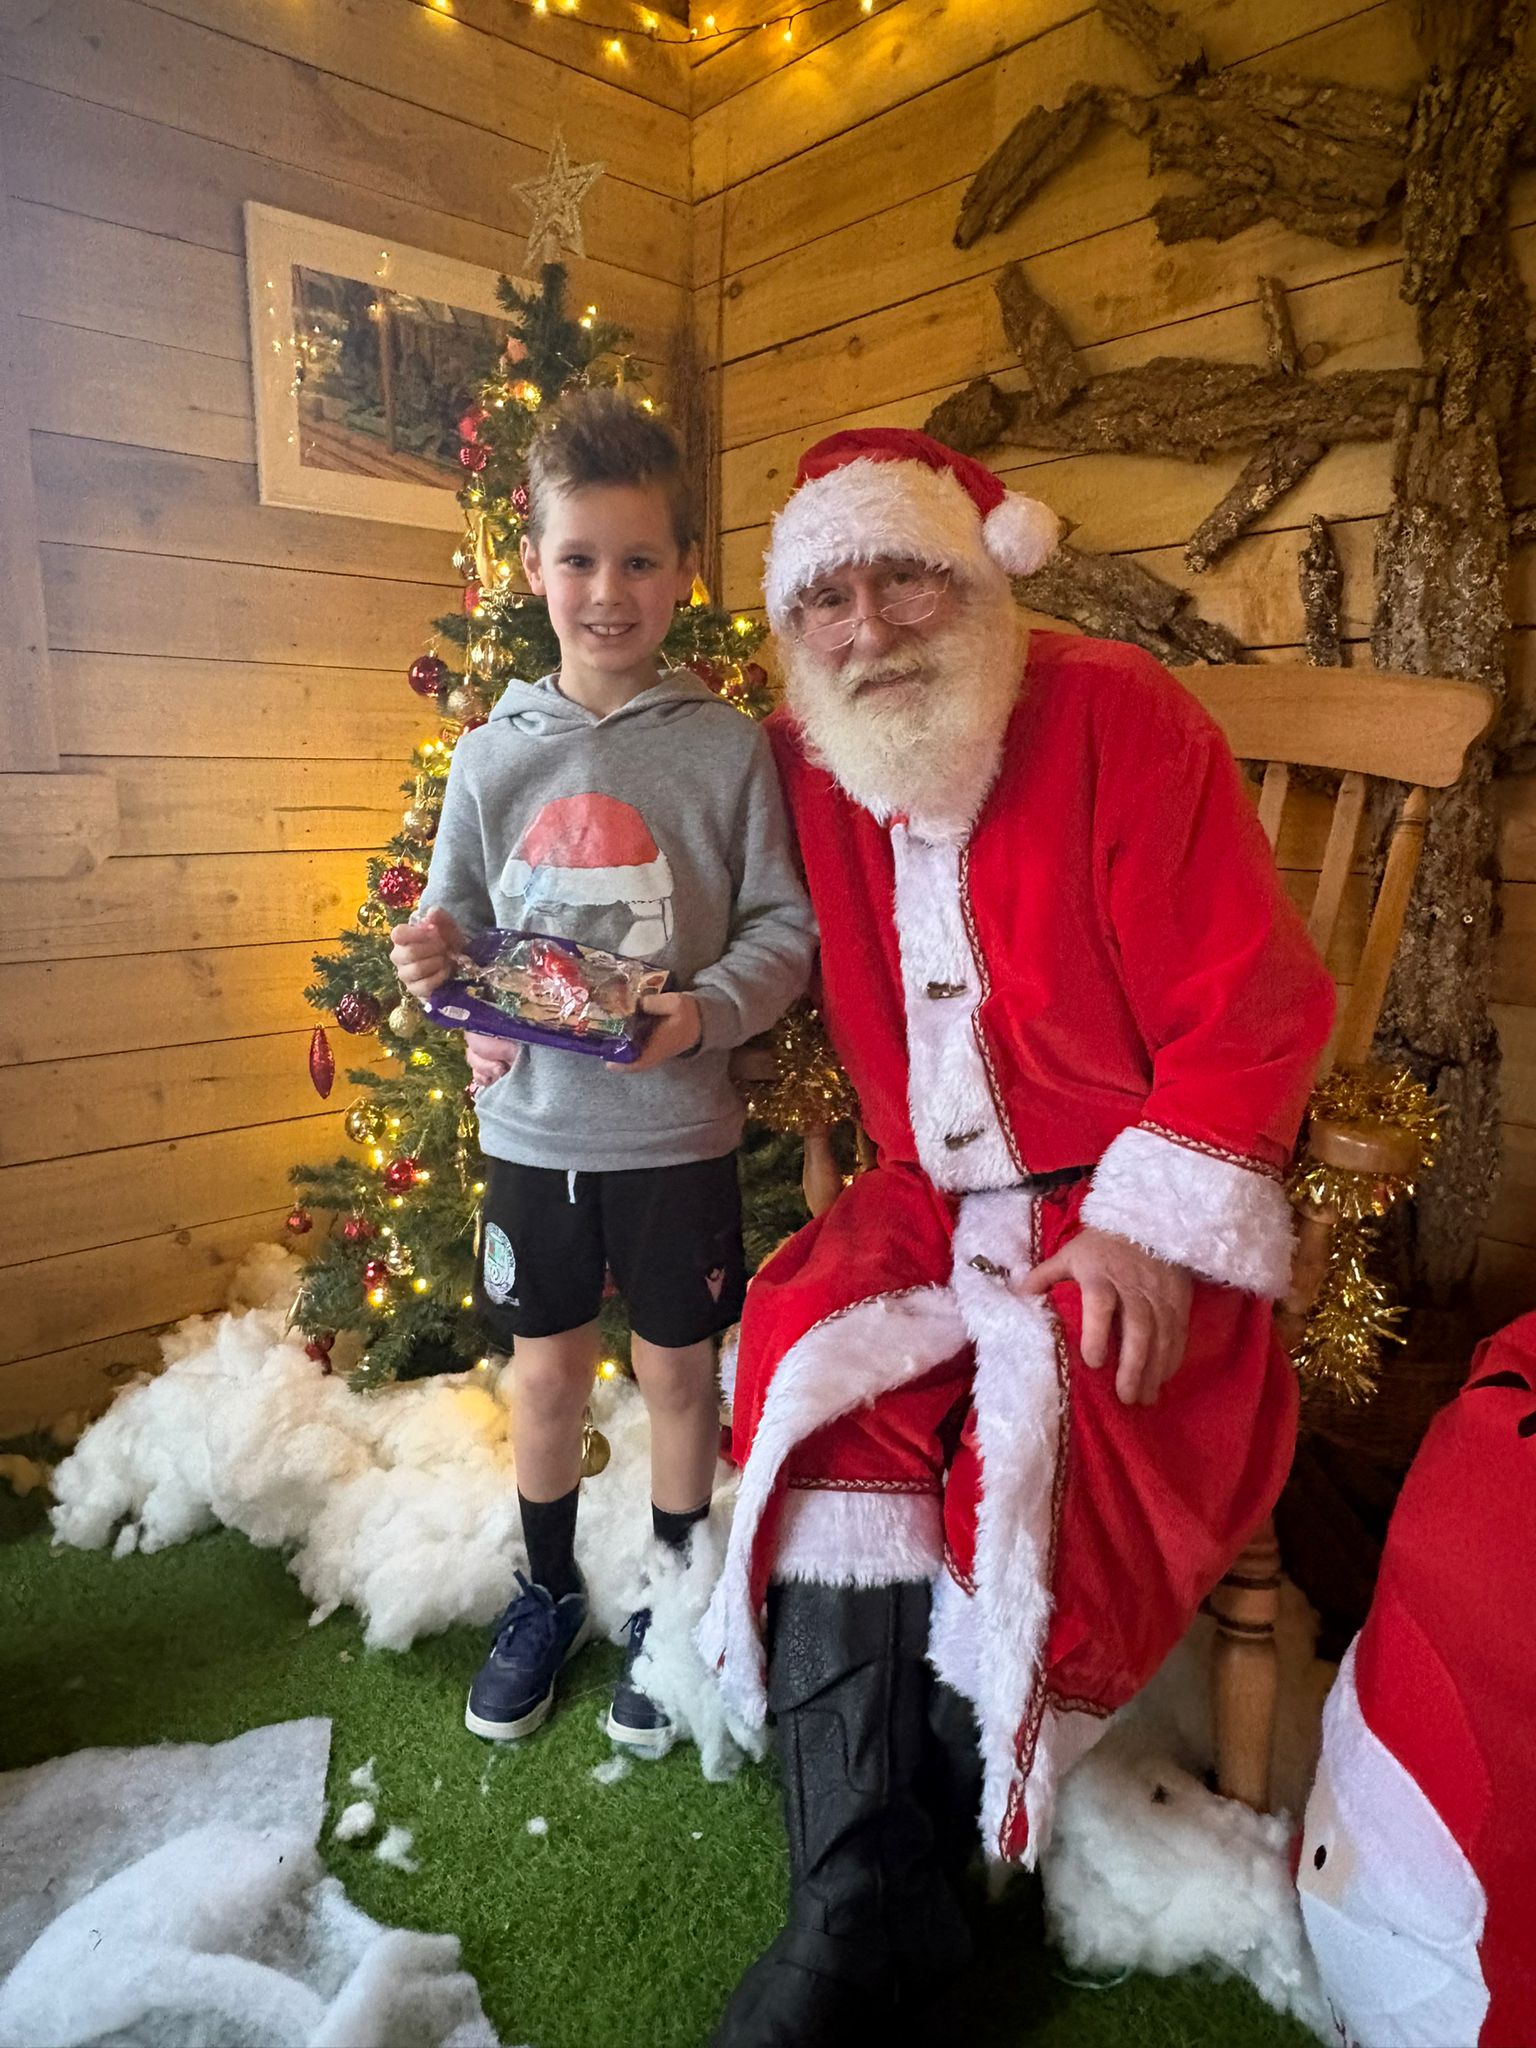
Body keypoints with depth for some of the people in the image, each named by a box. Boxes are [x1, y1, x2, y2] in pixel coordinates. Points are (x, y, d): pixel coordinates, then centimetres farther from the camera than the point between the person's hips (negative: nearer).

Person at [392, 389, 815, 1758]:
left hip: (677, 1129, -2)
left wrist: (709, 1011, -23)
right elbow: (452, 922, 7)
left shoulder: (727, 746, -7)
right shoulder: (493, 755, 0)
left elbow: (787, 925, -7)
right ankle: (549, 1594, 42)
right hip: (532, 1124, 2)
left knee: (678, 1374, 14)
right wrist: (445, 974, -15)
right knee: (546, 1375, 17)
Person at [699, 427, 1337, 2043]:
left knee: (1043, 1428, -24)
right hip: (926, 1207, 4)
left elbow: (1250, 1004, -11)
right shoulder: (804, 766, 5)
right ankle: (867, 1903, -10)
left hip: (1128, 1209, -4)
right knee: (817, 1375, -19)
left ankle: (943, 1835, 2)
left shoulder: (1115, 716, -10)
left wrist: (1147, 1225, -18)